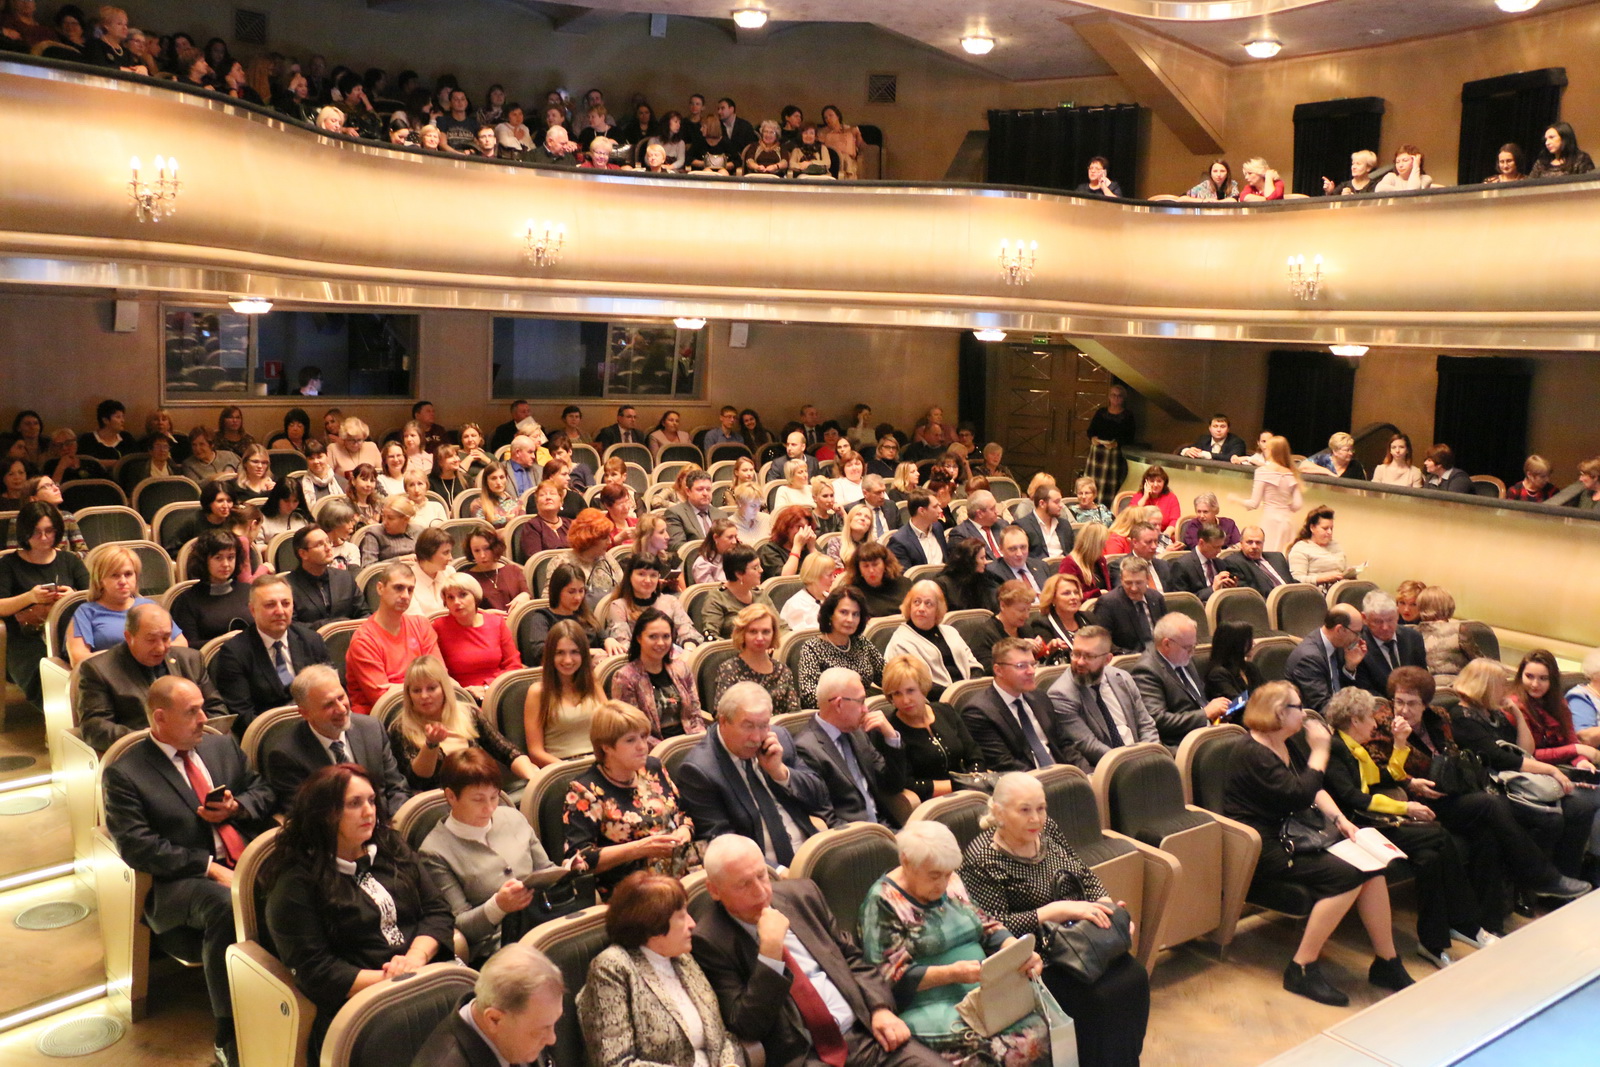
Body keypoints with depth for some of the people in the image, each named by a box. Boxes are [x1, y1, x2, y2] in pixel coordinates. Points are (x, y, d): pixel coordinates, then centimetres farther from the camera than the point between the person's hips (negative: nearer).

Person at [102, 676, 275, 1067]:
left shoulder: (223, 746, 16)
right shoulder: (125, 773, 0)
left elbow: (264, 790, 23)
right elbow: (136, 846, -8)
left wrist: (236, 807, -2)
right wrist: (209, 866, -17)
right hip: (186, 878, -4)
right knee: (226, 906, -38)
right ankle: (230, 1035, -24)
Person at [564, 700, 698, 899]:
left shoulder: (653, 769, 15)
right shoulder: (585, 791, -4)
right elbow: (579, 860, -11)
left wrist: (683, 833, 0)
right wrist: (639, 848, -18)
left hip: (685, 871, 7)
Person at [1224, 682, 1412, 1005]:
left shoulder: (1288, 746, 15)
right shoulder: (1252, 755, -18)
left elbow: (1316, 791, 14)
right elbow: (1300, 796, -24)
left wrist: (1340, 820, -4)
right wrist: (1320, 751, -16)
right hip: (1262, 848, -10)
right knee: (1345, 875, -25)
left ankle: (1387, 964, 4)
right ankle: (1301, 970, -15)